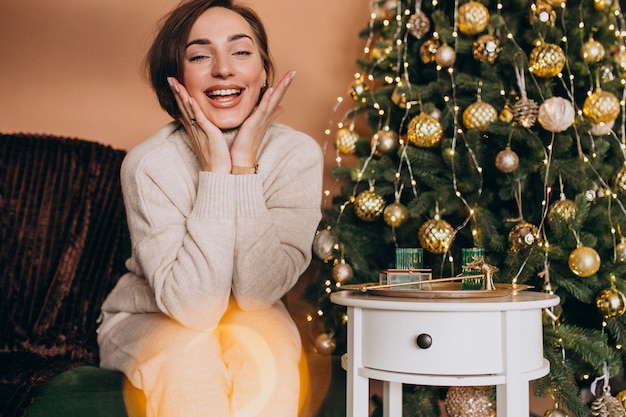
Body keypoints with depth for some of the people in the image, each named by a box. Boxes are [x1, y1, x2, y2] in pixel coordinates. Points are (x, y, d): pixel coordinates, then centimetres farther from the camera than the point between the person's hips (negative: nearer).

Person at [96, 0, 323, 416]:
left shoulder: (298, 154, -17)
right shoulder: (148, 164, -22)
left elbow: (258, 291, -24)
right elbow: (194, 305, -29)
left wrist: (244, 163, -29)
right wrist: (215, 170, -31)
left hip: (255, 325, 2)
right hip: (148, 325, -1)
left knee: (256, 344, -31)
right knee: (191, 350, -32)